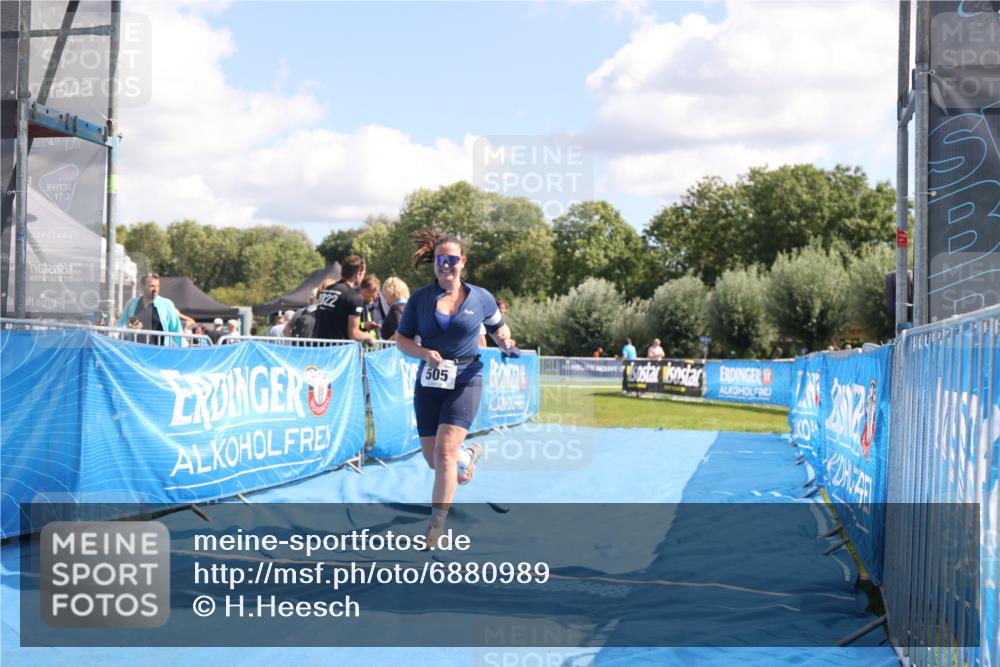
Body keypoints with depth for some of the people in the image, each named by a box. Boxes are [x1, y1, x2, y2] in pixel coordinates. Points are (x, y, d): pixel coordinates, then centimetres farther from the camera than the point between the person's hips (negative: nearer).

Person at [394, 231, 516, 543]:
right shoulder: (420, 298, 2)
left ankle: (436, 527, -13)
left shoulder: (480, 298, 2)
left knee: (445, 450, -18)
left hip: (466, 381, -3)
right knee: (433, 458, 7)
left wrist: (507, 344, -4)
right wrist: (424, 353, -13)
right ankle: (468, 455, 45)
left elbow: (498, 329, 18)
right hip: (429, 383, 3)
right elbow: (402, 339, 6)